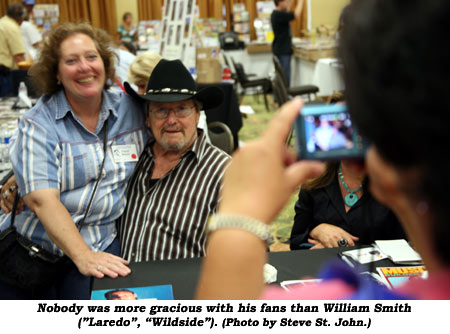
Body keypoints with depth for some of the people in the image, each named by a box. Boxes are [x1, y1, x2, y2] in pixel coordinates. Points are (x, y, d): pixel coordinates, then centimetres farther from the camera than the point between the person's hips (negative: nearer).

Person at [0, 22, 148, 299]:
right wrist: (83, 256, -28)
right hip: (32, 246, -1)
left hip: (101, 248, 1)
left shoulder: (132, 110, 3)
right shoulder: (38, 124, -7)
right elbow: (41, 199, -18)